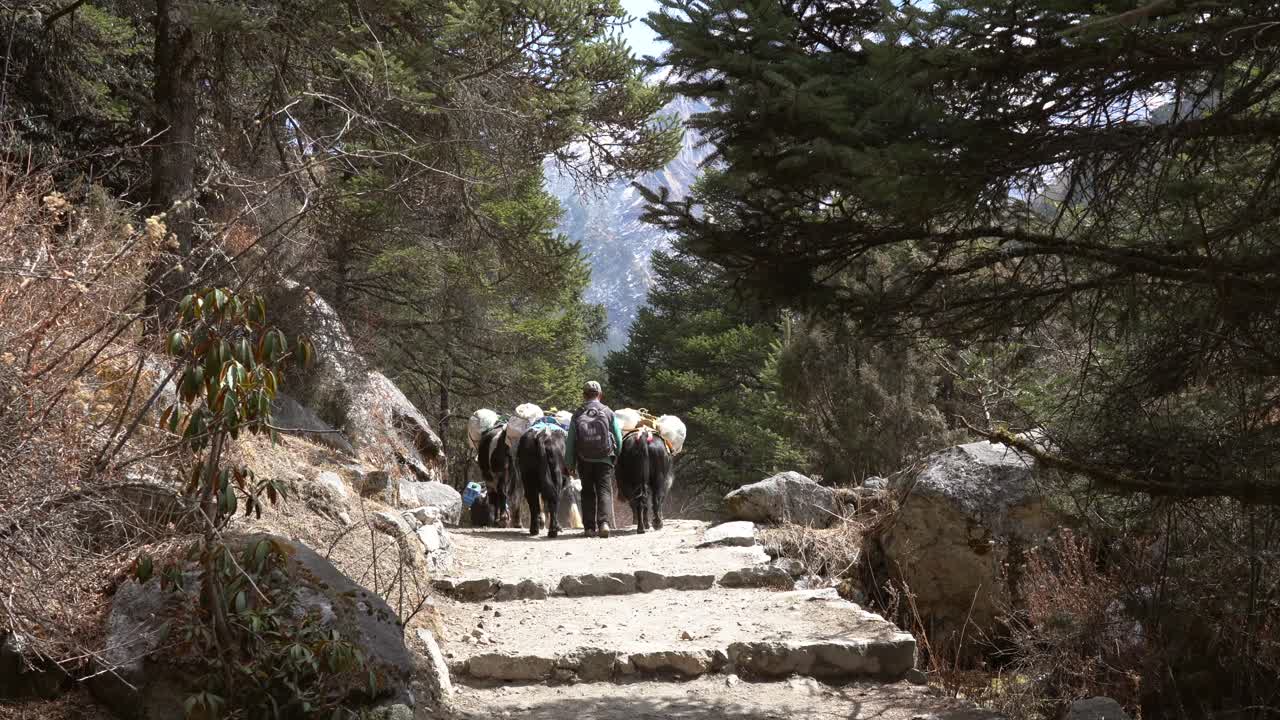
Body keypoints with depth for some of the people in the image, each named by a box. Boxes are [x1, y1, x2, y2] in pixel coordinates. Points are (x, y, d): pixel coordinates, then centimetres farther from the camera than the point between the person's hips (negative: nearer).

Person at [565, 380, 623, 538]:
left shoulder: (577, 415, -2)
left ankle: (590, 527, 8)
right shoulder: (608, 413, -3)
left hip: (584, 461, 1)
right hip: (605, 460, -1)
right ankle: (604, 522, -18)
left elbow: (570, 442, 0)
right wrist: (616, 456, 15)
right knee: (604, 490, 1)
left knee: (588, 492, 11)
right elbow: (618, 438, 0)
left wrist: (569, 464, 7)